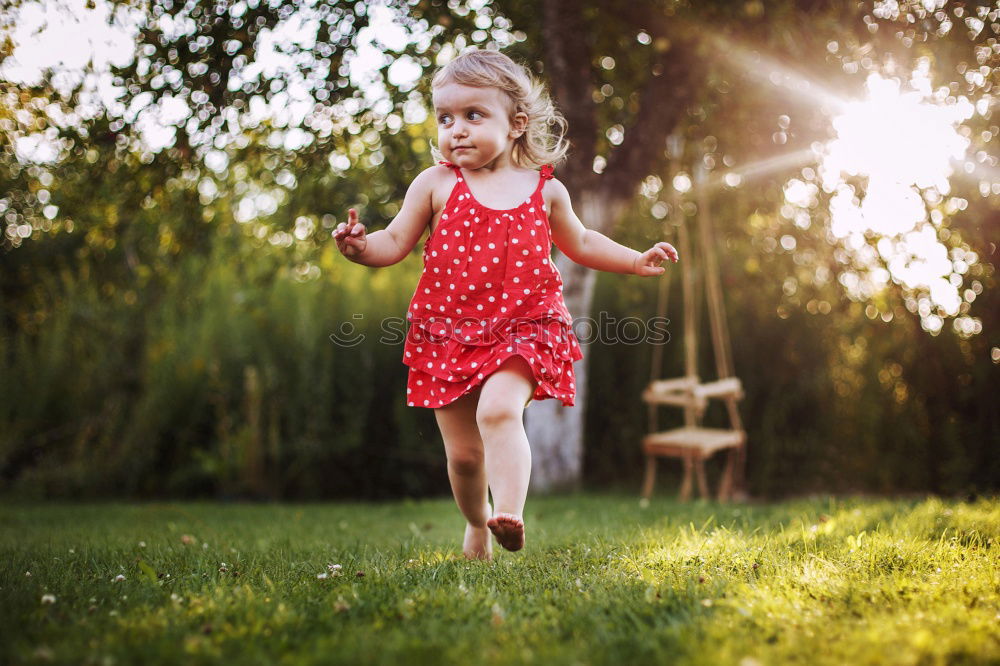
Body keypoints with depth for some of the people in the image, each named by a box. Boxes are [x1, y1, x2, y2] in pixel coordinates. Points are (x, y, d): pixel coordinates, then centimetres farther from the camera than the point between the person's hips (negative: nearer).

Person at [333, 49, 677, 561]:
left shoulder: (544, 189, 4)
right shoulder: (436, 184, 1)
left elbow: (580, 243, 22)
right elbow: (395, 243, 2)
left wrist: (637, 260, 16)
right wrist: (361, 246, -19)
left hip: (523, 327, -1)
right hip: (448, 332, 1)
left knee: (499, 409, -29)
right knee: (463, 451, 8)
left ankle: (509, 514, -32)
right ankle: (476, 523, 34)